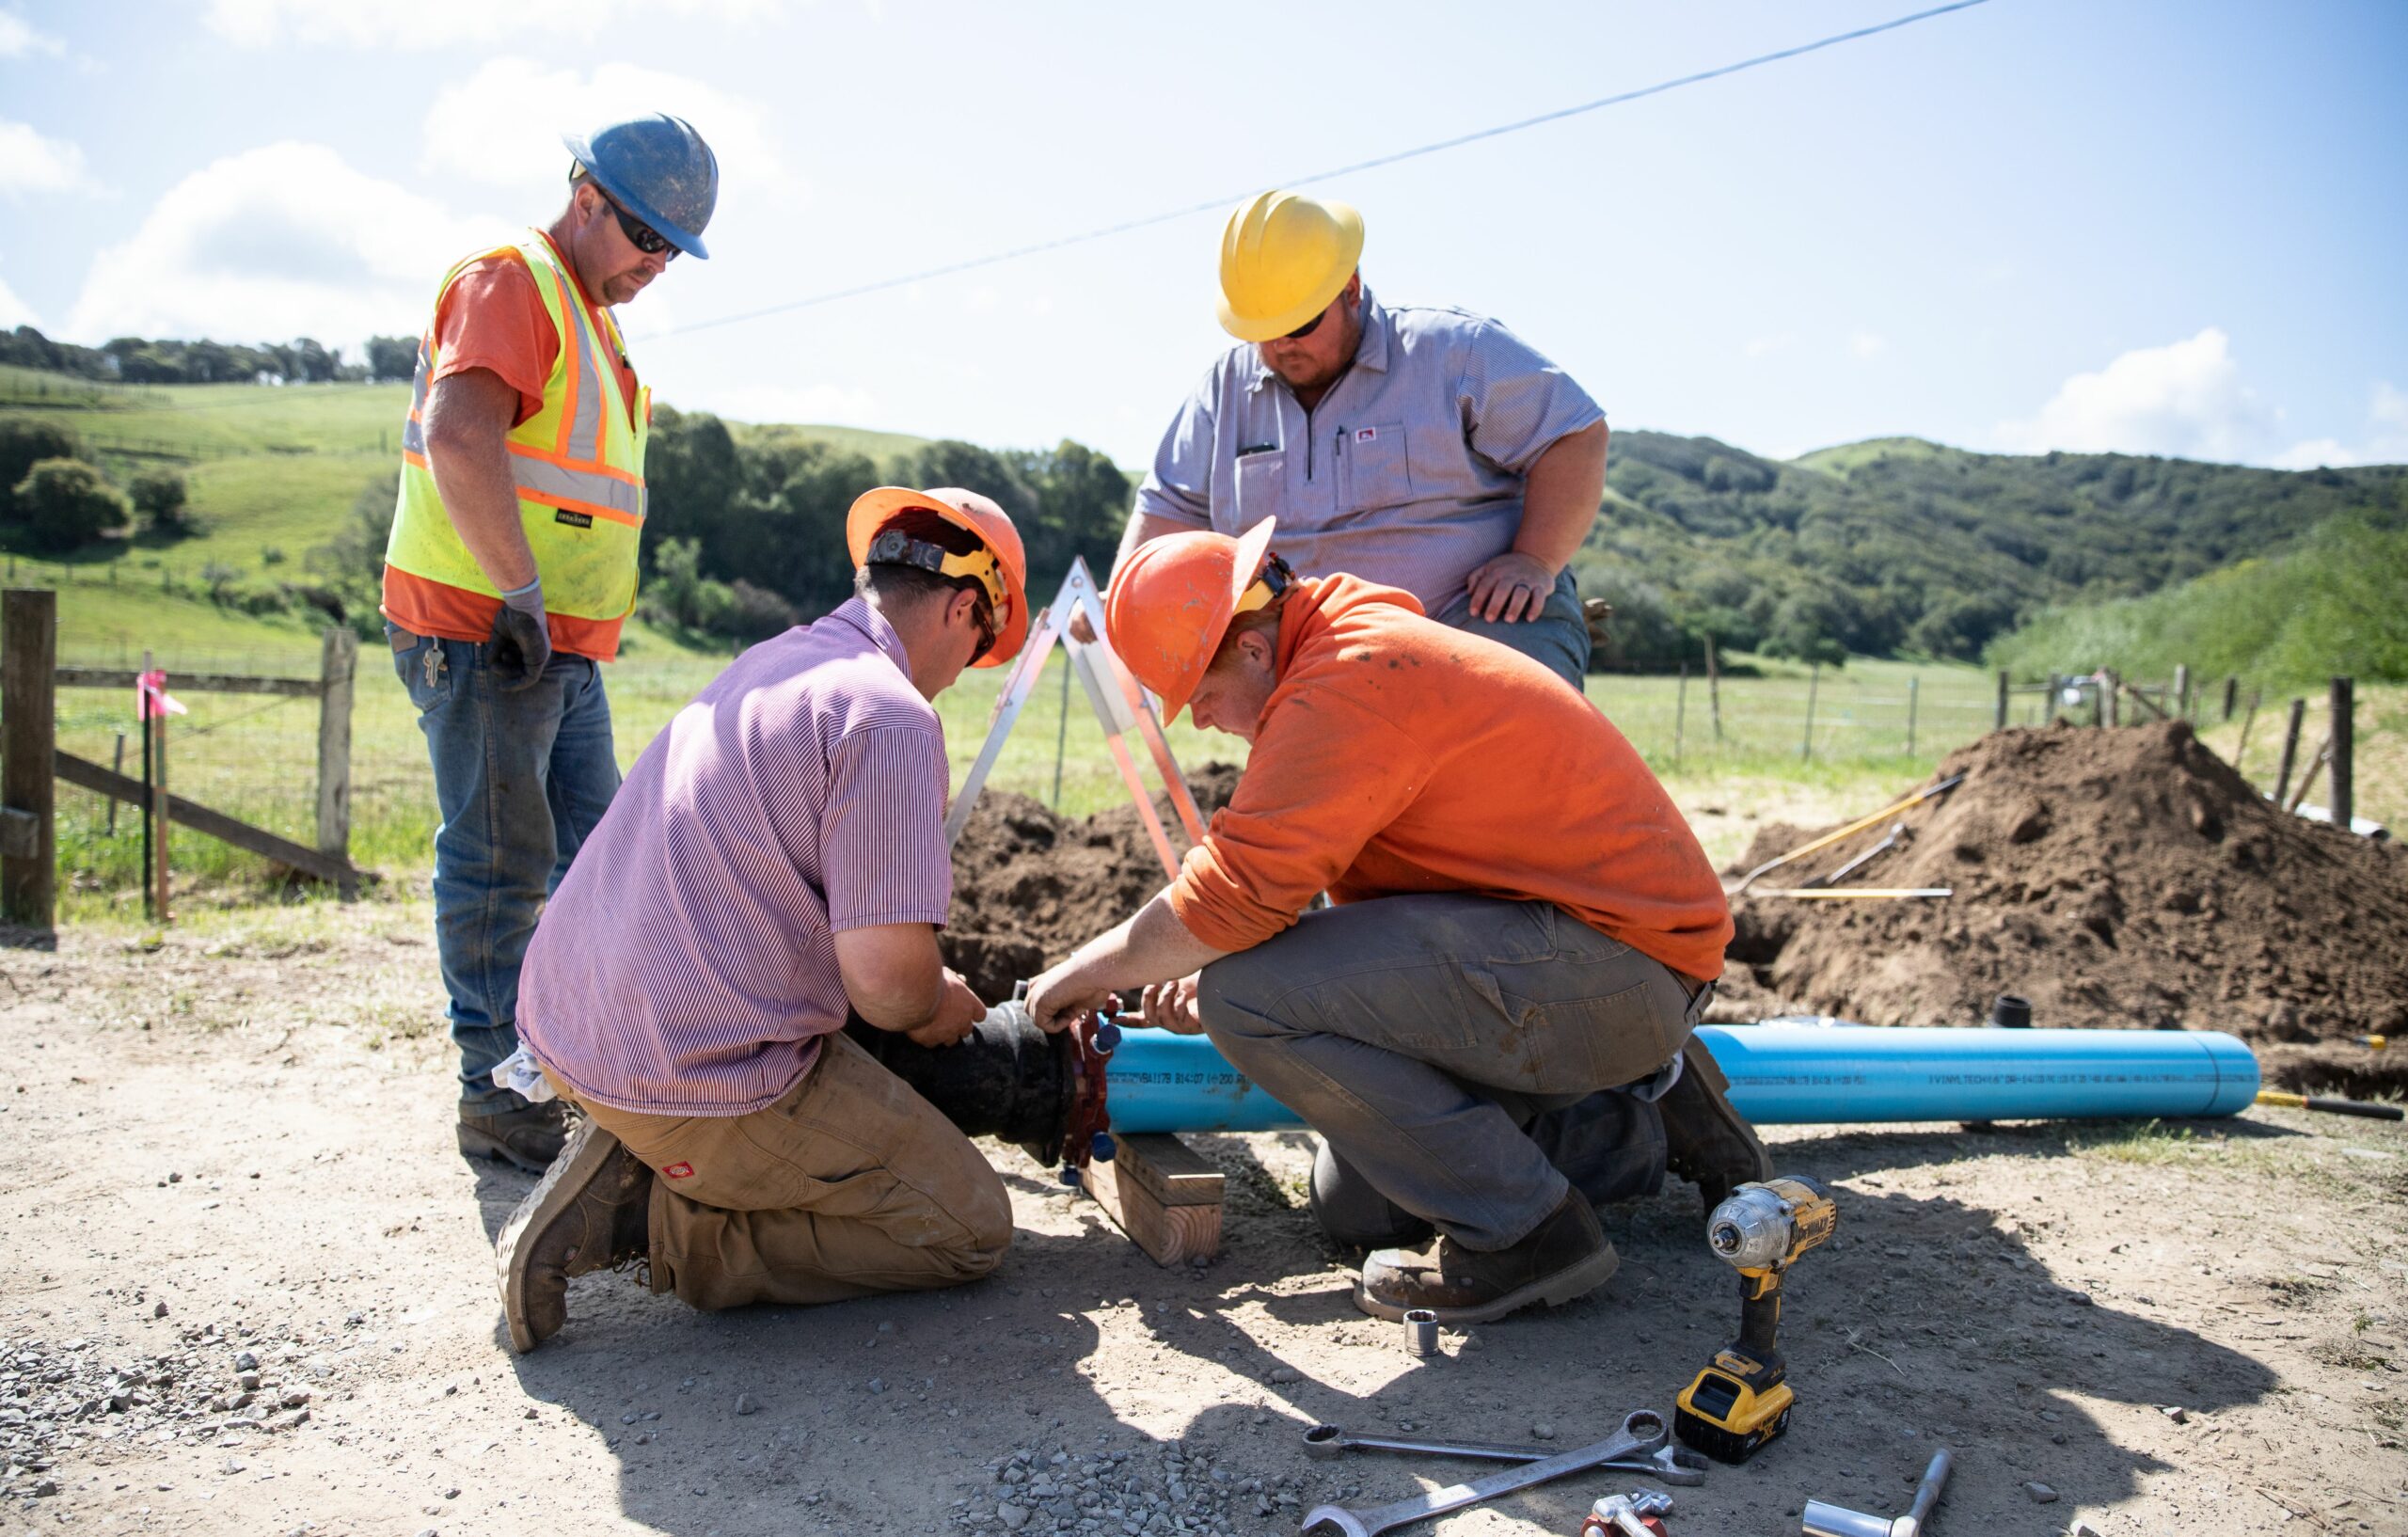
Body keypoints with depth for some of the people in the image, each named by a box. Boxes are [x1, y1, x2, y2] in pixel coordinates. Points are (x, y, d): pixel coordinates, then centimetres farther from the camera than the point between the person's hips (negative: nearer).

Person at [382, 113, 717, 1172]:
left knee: (594, 858, 14)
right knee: (498, 865, -4)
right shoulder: (513, 282, -10)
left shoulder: (592, 318, 21)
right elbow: (459, 436, -26)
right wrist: (522, 592, -25)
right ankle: (498, 1093, 4)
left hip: (565, 647, 10)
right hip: (481, 636, -10)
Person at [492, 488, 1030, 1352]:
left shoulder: (764, 665, 14)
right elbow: (886, 974, -20)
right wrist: (935, 1006, 4)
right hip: (697, 1077, -9)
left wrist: (916, 993, 24)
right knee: (969, 1227, 3)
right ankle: (654, 1225, -5)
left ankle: (635, 1169, 8)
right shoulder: (890, 716, -14)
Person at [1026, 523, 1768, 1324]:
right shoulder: (1381, 644, 15)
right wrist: (1213, 972, 10)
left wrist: (1087, 972, -6)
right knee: (1350, 1193, 16)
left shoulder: (1346, 681, -20)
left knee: (1247, 997, -22)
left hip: (1612, 955, -11)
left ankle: (1520, 1229, -10)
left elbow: (1235, 895, -24)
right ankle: (1643, 1099, 18)